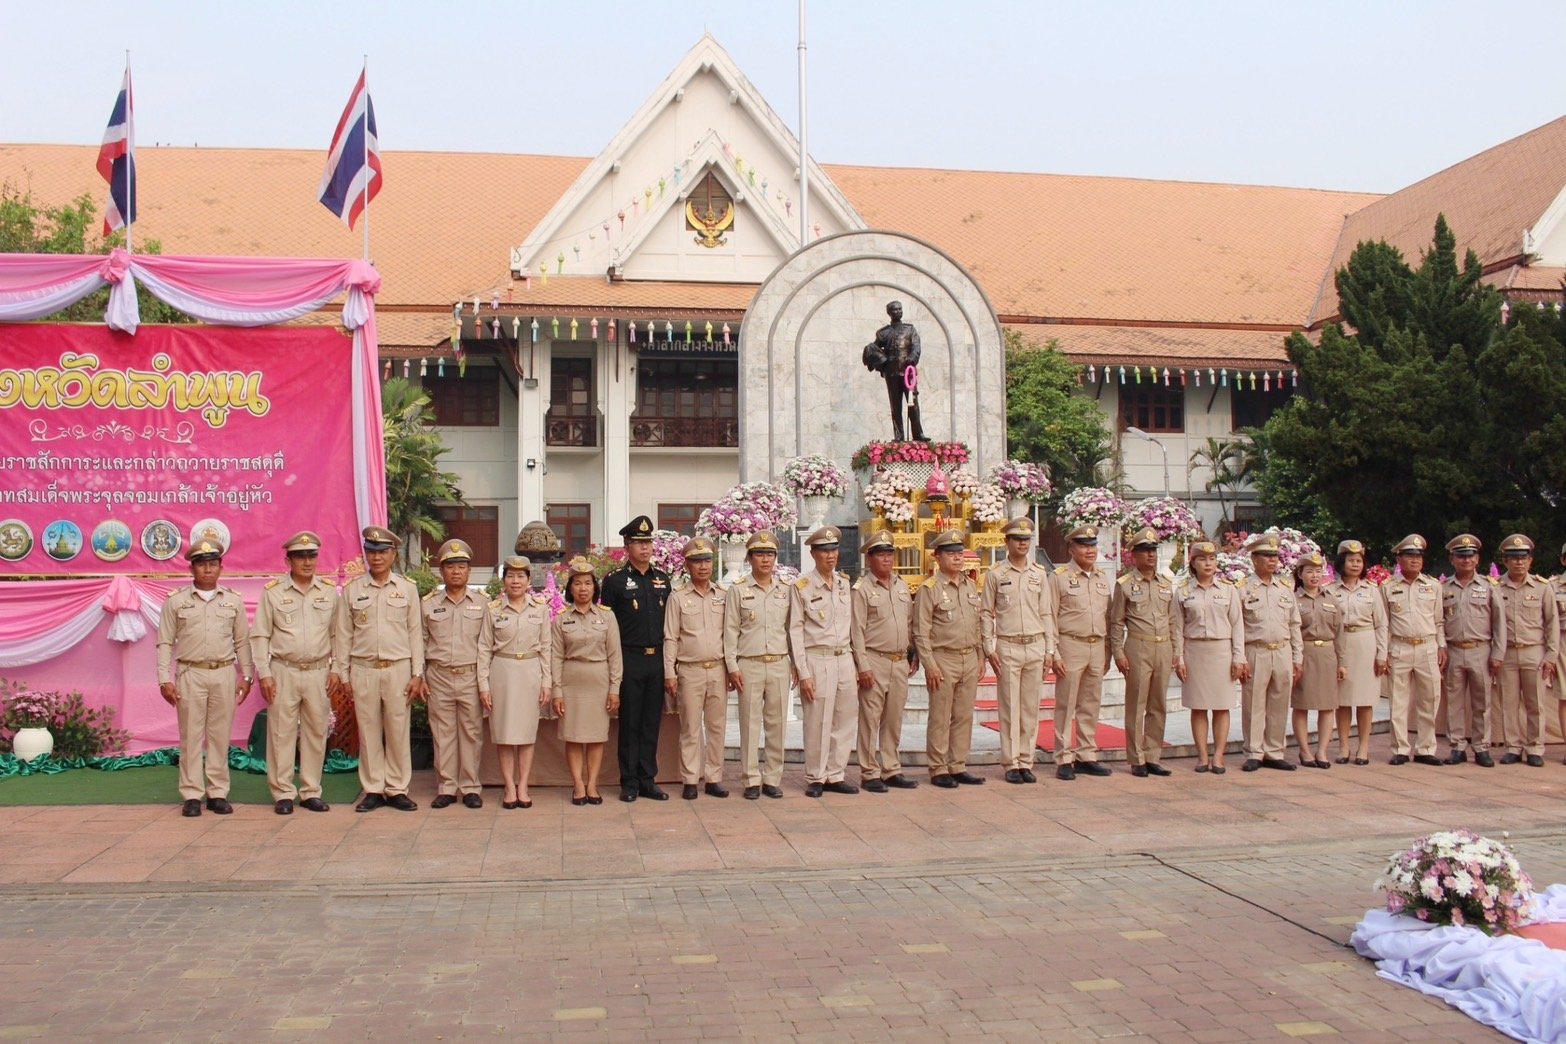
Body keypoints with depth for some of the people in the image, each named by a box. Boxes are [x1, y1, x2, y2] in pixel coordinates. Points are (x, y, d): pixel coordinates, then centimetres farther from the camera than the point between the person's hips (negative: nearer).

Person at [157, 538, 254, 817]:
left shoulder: (234, 601, 9)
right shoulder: (176, 601, 4)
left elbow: (242, 641, 11)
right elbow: (165, 643, 3)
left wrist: (246, 675, 6)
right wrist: (165, 679, -4)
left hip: (224, 674, 2)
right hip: (191, 674, -1)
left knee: (220, 736, 5)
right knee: (191, 736, 1)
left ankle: (218, 793, 12)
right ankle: (191, 796, 7)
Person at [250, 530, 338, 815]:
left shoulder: (329, 591, 6)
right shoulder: (273, 591, 0)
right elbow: (260, 636, 1)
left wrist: (336, 669, 3)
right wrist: (264, 673, -5)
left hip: (319, 672, 2)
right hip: (284, 672, -2)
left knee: (316, 732, 7)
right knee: (281, 733, 1)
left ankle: (311, 792, 16)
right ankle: (283, 794, 10)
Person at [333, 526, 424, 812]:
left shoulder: (407, 589, 5)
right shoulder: (352, 590, 5)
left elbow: (415, 633, 5)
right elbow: (342, 635, 7)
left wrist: (417, 675, 1)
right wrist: (342, 675, 3)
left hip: (398, 670, 0)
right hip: (363, 670, 0)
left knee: (398, 732, 3)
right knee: (369, 732, 5)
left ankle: (397, 789, 12)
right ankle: (372, 790, 13)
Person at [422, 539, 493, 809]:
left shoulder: (480, 603, 6)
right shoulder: (428, 604, 6)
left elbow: (486, 644, 5)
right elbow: (420, 643, 9)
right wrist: (420, 678, 3)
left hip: (471, 676, 0)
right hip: (439, 677, 0)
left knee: (471, 732, 2)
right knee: (442, 733, 4)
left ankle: (470, 787, 11)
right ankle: (446, 787, 13)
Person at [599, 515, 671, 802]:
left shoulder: (663, 579, 10)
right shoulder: (615, 581, -2)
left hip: (657, 659, 4)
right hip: (630, 660, -4)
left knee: (652, 723, 8)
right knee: (630, 722, 3)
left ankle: (648, 780, 15)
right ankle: (629, 782, 10)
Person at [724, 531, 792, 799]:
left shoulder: (785, 591, 9)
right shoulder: (737, 590, 0)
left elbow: (791, 629, 12)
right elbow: (730, 631, -1)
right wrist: (732, 667, -6)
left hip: (779, 664, 3)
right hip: (749, 666, -3)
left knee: (776, 724, 5)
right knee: (750, 724, 0)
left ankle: (773, 778, 14)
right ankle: (752, 780, 7)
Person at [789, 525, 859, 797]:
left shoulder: (845, 584, 10)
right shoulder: (802, 587, -5)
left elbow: (852, 624, 13)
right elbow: (795, 631, -5)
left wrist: (858, 662, 8)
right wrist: (803, 673, -9)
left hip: (845, 660, 5)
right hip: (817, 661, -5)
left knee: (845, 721, 7)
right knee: (817, 724, -1)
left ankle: (835, 775, 18)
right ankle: (815, 778, 12)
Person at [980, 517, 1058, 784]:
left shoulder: (1040, 574, 9)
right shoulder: (996, 574, 1)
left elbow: (1047, 613, 10)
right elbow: (986, 613, 2)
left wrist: (1049, 650, 4)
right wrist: (989, 649, -4)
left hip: (1036, 646, 3)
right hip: (1007, 647, -3)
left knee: (1031, 707, 5)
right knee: (1009, 707, -1)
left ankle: (1026, 762, 12)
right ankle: (1011, 764, 5)